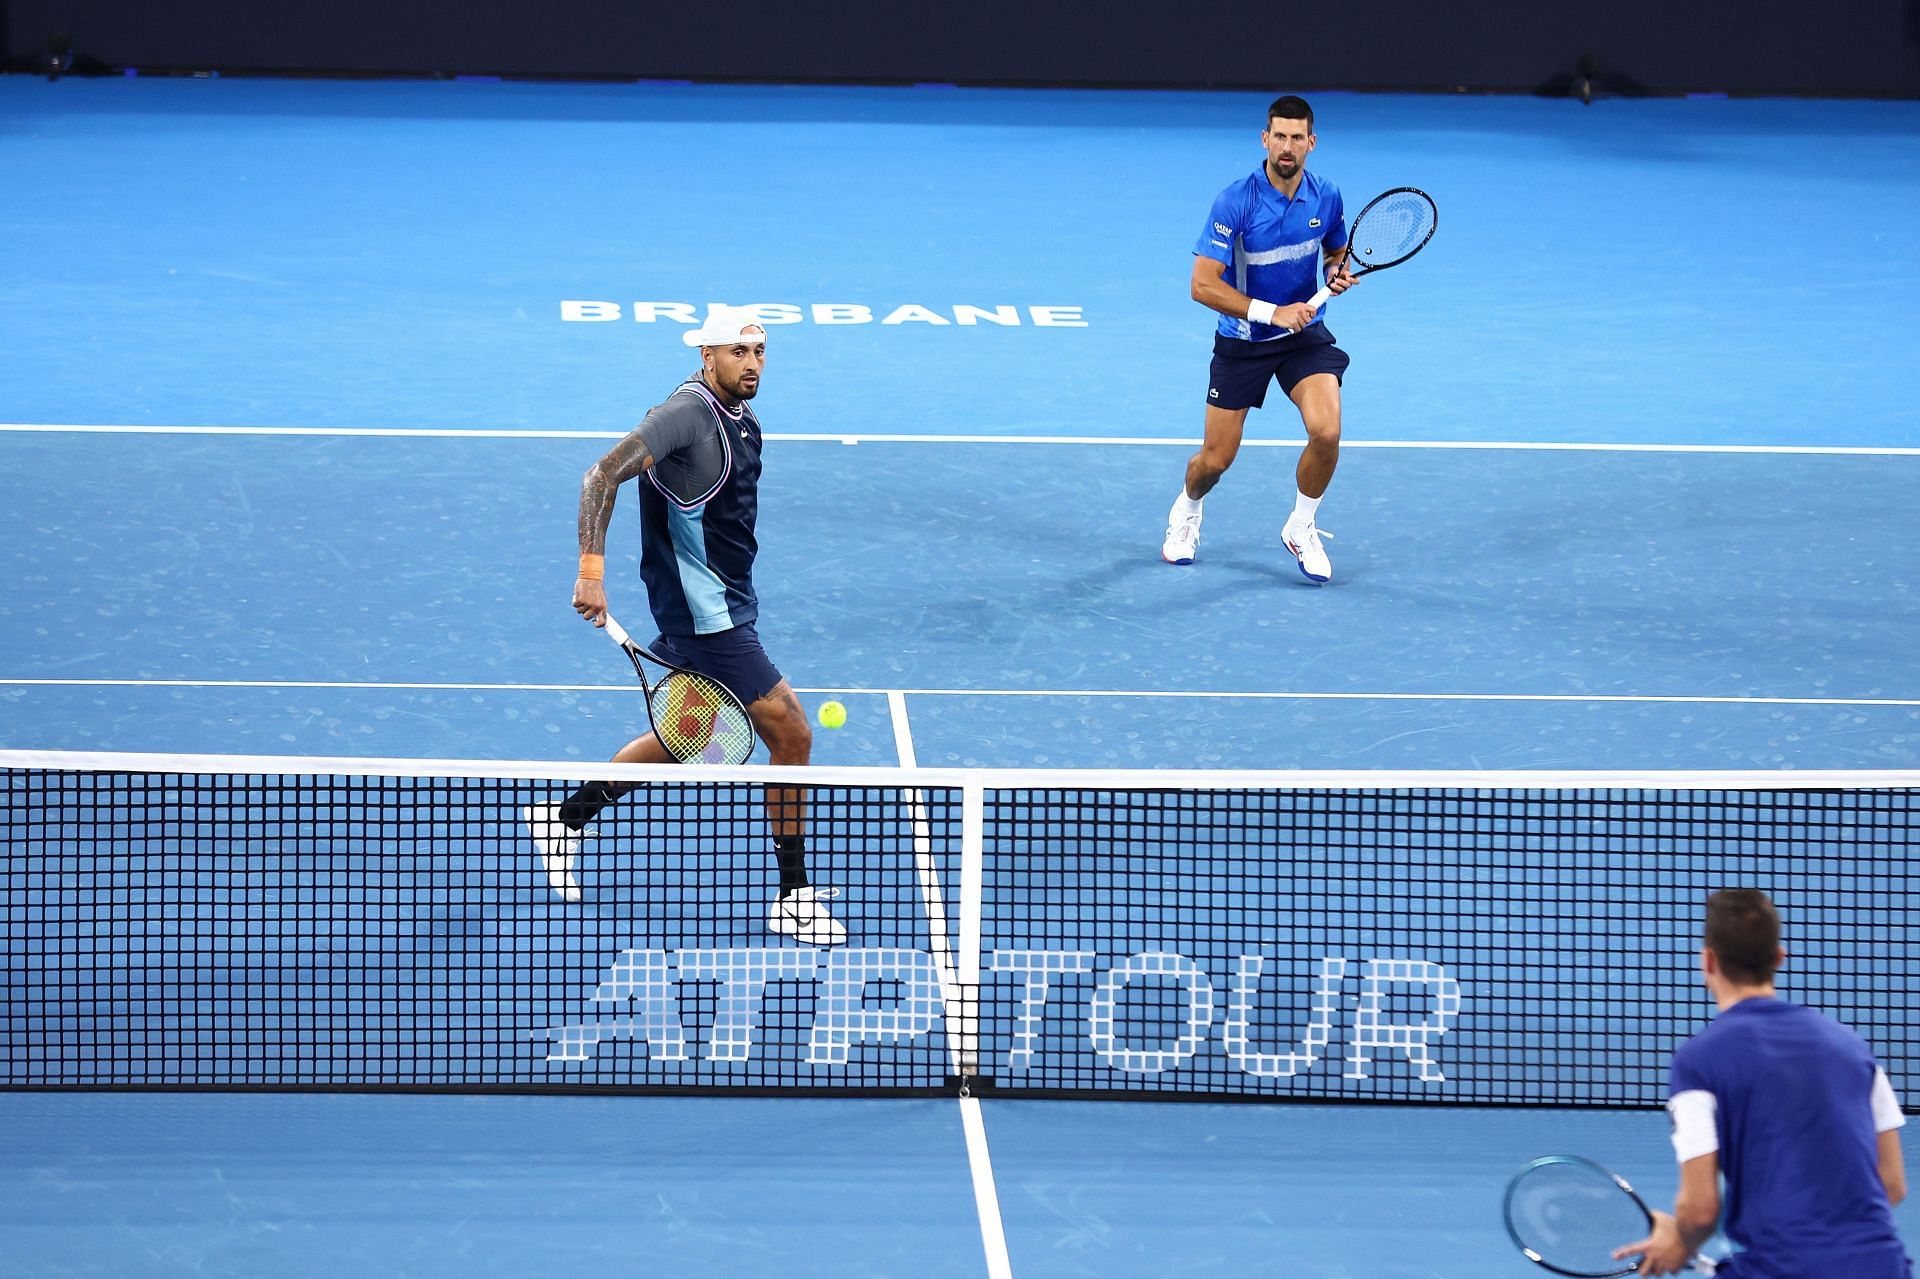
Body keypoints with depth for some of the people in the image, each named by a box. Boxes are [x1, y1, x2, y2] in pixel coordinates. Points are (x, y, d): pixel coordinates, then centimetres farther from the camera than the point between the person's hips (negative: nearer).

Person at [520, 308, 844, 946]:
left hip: (725, 605, 10)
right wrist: (591, 570, -32)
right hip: (707, 617, -10)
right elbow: (603, 475, -25)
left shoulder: (742, 421, 8)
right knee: (791, 732, -7)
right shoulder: (687, 413, -20)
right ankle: (794, 897, 3)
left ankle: (565, 819, 35)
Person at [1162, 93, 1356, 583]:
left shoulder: (1326, 198, -8)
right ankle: (1187, 509, 41)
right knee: (1216, 460, 4)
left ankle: (1301, 528, 5)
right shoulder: (1235, 202, -21)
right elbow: (1203, 286, -24)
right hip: (1242, 341, -2)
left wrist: (1338, 273, -10)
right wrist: (1272, 312, -29)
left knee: (1326, 432, -21)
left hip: (1304, 335, 2)